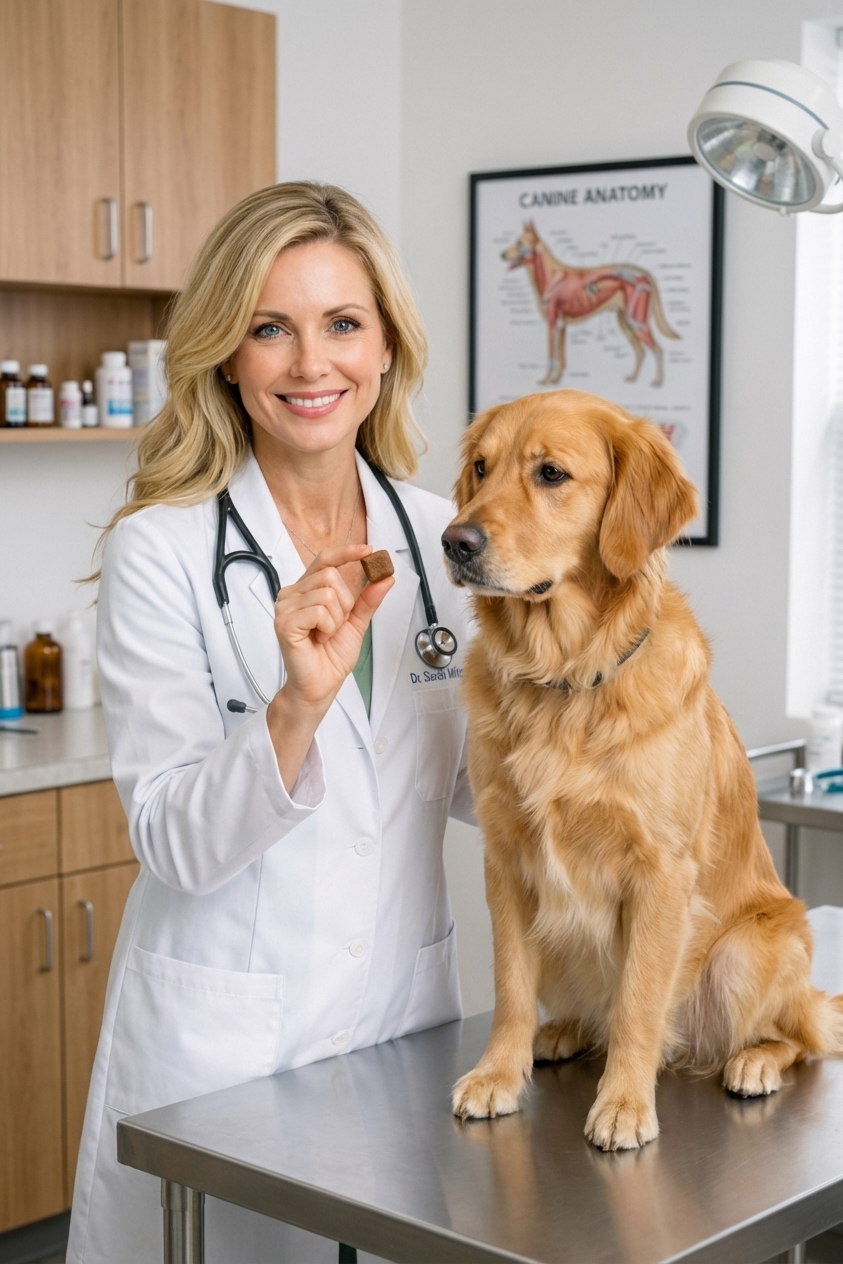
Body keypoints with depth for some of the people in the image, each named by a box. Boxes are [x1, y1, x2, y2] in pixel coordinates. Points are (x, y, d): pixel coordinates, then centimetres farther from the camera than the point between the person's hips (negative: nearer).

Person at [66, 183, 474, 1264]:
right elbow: (173, 842, -15)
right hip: (220, 1035, -4)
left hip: (406, 1012, 4)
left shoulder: (439, 537, 1)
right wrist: (299, 705, -31)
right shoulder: (159, 550, -12)